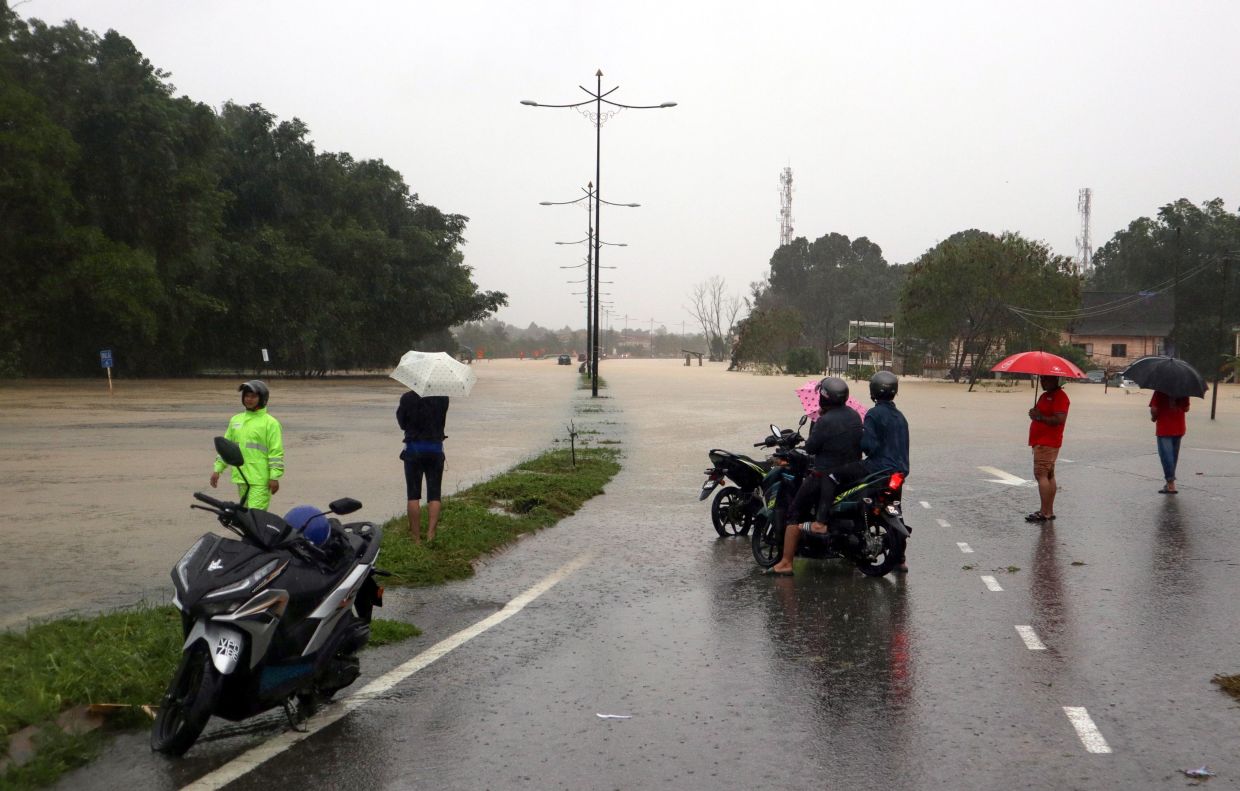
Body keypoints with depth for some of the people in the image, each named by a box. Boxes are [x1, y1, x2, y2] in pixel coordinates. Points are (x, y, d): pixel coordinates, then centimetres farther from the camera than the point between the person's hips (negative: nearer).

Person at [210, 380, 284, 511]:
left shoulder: (270, 423, -5)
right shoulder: (235, 420, 14)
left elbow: (276, 452, -9)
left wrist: (274, 477, -14)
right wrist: (217, 469, 14)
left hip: (260, 480, -7)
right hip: (240, 478, 7)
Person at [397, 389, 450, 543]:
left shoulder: (407, 398, -8)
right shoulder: (442, 398, -4)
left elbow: (401, 423, 2)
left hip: (413, 449, -1)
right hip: (436, 448, 1)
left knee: (413, 495, 5)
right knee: (434, 495, 6)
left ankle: (416, 538, 2)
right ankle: (431, 532, -12)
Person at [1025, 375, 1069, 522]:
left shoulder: (1060, 397, -13)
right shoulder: (1044, 396, 19)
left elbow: (1060, 419, -23)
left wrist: (1040, 417, -21)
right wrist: (1034, 414, 3)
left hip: (1047, 443, -10)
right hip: (1040, 442, 10)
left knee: (1041, 474, -13)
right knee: (1049, 476, 11)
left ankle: (1045, 512, -14)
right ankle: (1049, 511, 15)